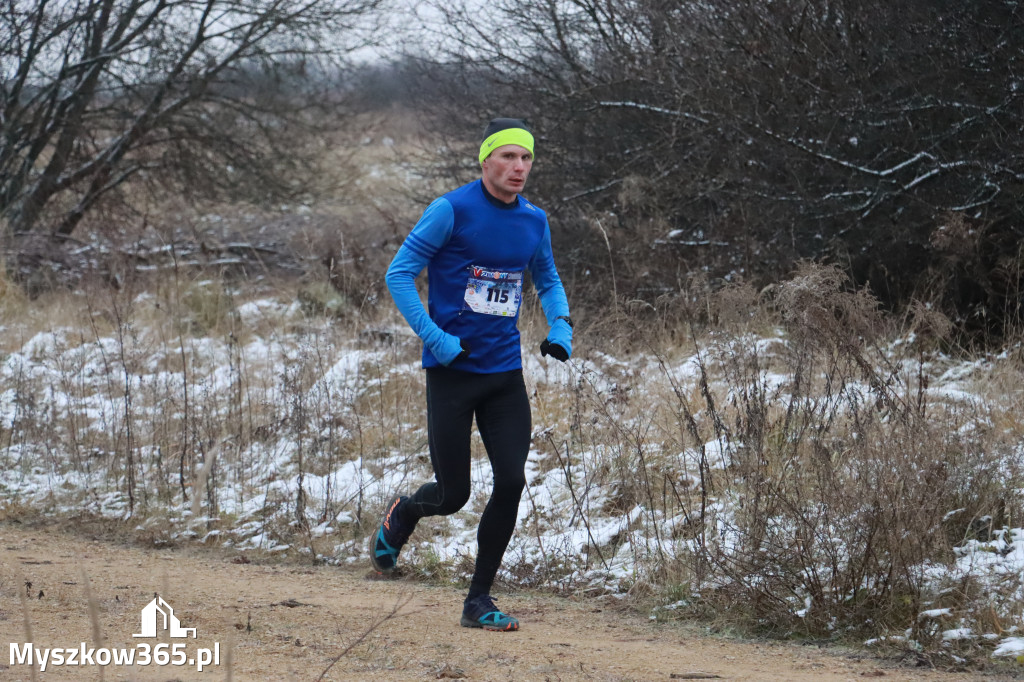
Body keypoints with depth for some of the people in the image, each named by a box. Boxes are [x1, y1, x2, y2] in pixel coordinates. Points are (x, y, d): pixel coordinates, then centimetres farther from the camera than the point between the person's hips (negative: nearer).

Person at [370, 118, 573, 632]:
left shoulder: (533, 221, 7)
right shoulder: (452, 211, -10)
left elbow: (547, 281, 24)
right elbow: (399, 274, -8)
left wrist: (560, 328, 5)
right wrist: (433, 336, -18)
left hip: (506, 374, 4)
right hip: (452, 373, -4)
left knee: (511, 481, -7)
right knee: (453, 495, -1)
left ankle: (479, 600, 5)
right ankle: (400, 515, 35)